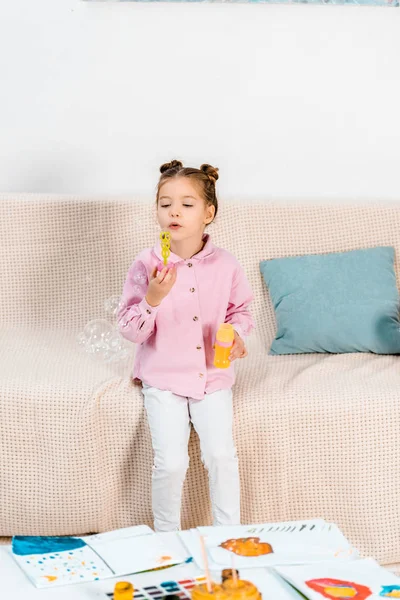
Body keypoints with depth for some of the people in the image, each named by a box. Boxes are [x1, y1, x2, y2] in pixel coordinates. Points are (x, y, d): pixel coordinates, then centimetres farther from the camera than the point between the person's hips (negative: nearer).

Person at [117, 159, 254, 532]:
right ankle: (166, 538, 14)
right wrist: (152, 299, -27)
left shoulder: (225, 265, -5)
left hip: (213, 376, 1)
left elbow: (240, 310, 12)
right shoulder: (146, 265, -10)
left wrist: (236, 333, -10)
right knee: (171, 462, -12)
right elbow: (129, 330, -9)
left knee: (221, 455, -12)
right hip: (163, 378, -1)